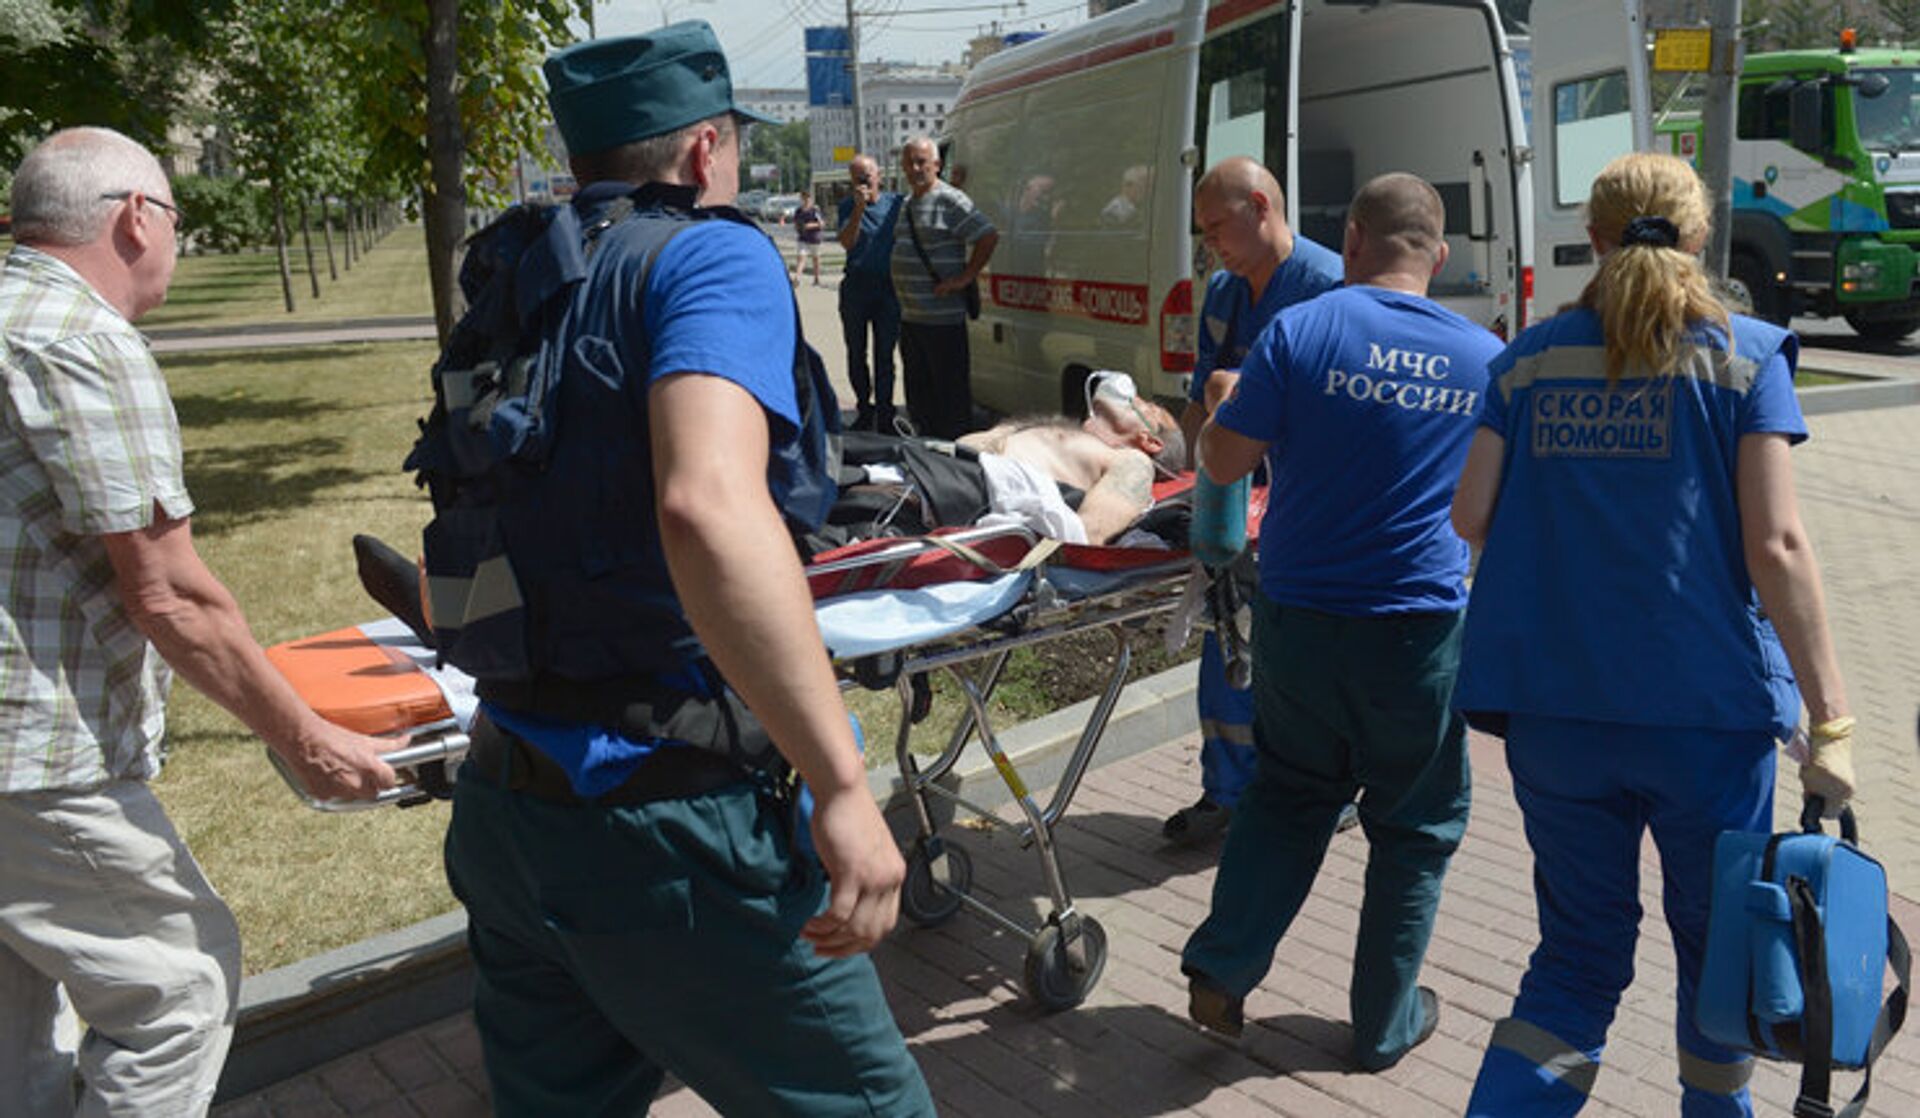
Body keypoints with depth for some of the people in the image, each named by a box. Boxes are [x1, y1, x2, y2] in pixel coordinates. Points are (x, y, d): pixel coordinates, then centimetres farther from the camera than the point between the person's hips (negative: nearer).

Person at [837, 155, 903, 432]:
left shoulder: (895, 202, 4)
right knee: (856, 352, 8)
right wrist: (859, 208, -23)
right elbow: (846, 242, -11)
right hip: (856, 286, 1)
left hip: (888, 286, -1)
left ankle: (884, 414, 9)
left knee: (884, 354, 2)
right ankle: (864, 409, 22)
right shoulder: (848, 206, 3)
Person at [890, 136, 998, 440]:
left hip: (942, 317, -9)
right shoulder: (908, 204, 17)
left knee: (951, 393, -4)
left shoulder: (950, 201, -11)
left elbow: (988, 236, -16)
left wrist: (965, 278, -15)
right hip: (910, 316, 9)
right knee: (918, 389, 16)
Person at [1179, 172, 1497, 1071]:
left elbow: (1223, 463, -4)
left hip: (1298, 618, 0)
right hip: (1421, 627, 0)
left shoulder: (1299, 331, -7)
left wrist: (1220, 408, 15)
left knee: (1289, 795, 21)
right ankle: (1385, 1024, 28)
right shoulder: (1485, 357, 2)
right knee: (1415, 826, 17)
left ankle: (1221, 972, 18)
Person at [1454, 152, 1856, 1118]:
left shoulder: (1531, 358, 4)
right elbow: (1776, 546, -11)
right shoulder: (1743, 356, -3)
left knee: (1579, 954, 14)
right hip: (1706, 707, -2)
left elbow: (1471, 515, -3)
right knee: (1716, 946, 20)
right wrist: (1830, 721, -8)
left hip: (1552, 705, 2)